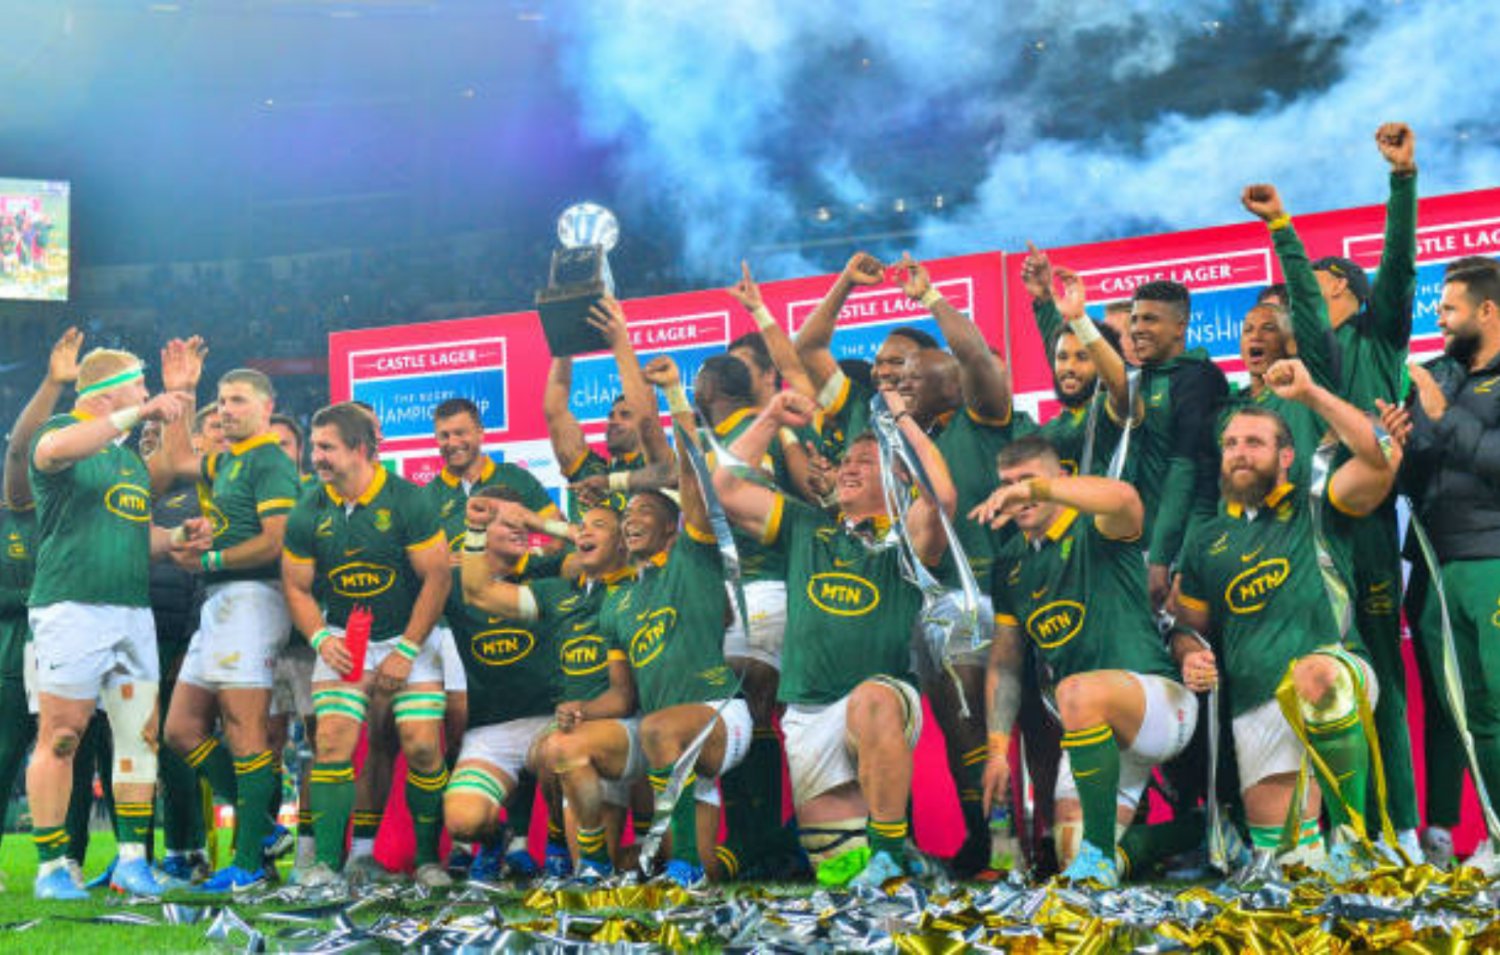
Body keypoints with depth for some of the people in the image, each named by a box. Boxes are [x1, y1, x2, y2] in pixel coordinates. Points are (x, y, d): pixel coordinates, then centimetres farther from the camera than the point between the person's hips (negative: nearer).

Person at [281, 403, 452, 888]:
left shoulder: (408, 502, -12)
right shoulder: (307, 514, -3)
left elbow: (437, 578, -10)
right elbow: (296, 587, 5)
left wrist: (406, 650, -12)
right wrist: (321, 639, -13)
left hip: (408, 637, -2)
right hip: (342, 638, 2)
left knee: (422, 747, -11)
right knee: (332, 741, -14)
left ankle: (428, 858, 6)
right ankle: (327, 861, -10)